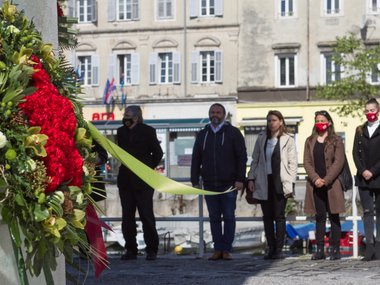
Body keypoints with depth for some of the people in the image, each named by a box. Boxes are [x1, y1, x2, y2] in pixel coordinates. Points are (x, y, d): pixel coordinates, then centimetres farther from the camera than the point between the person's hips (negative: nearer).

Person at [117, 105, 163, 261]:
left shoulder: (147, 131, -2)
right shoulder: (121, 131, 12)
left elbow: (158, 153, 2)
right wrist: (126, 168, 11)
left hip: (142, 181, -5)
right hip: (125, 181, 5)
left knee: (147, 216, -4)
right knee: (127, 217, 4)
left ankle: (151, 250, 2)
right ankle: (131, 250, 9)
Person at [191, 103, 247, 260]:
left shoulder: (233, 133, 3)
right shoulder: (202, 135, 13)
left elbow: (242, 157, -1)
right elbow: (195, 160, 14)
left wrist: (240, 179, -9)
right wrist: (195, 181, 7)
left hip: (228, 184, -3)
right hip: (209, 185, 3)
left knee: (229, 217, -2)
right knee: (214, 217, 4)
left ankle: (227, 249, 3)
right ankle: (217, 249, 8)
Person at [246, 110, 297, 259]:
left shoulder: (288, 140, 1)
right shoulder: (261, 138, 10)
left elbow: (292, 163, -1)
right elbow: (255, 160, 13)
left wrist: (290, 183, -9)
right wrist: (251, 179, 4)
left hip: (279, 182, -3)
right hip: (264, 182, 3)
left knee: (279, 216, -3)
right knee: (267, 216, 5)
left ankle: (278, 250, 1)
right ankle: (271, 249, 10)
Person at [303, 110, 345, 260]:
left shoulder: (336, 141, 2)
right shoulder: (310, 141, 12)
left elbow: (339, 162, -6)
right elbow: (307, 162, 6)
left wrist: (326, 180, -14)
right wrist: (315, 179, -10)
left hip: (332, 184, -3)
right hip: (315, 185, 3)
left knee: (334, 217, 0)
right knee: (319, 217, 4)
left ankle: (335, 249, 3)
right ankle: (320, 249, 6)